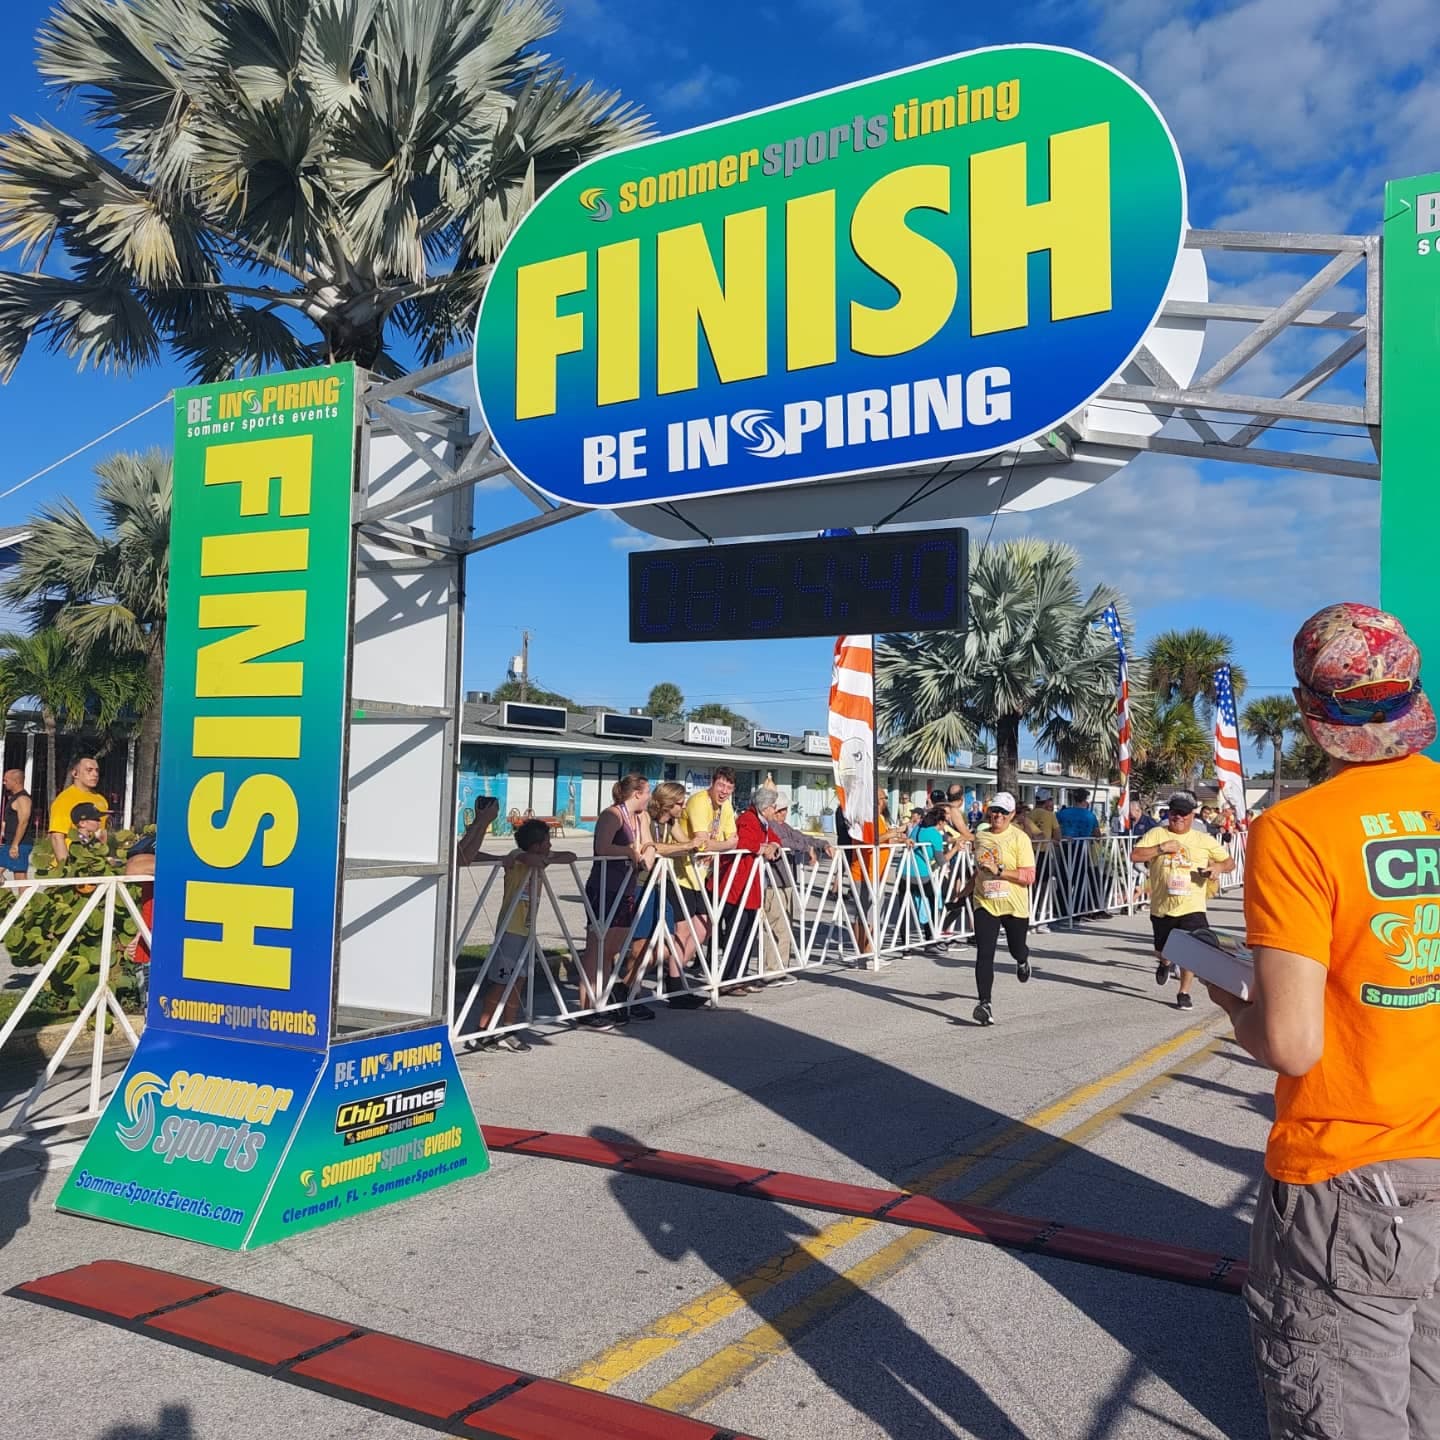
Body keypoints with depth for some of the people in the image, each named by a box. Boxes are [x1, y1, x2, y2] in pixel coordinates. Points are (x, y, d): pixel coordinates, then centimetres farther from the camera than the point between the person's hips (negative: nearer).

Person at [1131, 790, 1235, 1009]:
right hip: (1161, 907, 1)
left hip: (1192, 908, -1)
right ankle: (1164, 963, 52)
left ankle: (1184, 993, 7)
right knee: (1162, 950, 16)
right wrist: (1162, 848, -18)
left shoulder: (1204, 840, 7)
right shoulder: (1156, 834, 3)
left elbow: (1230, 863, 10)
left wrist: (1219, 867, -13)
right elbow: (1135, 855, -7)